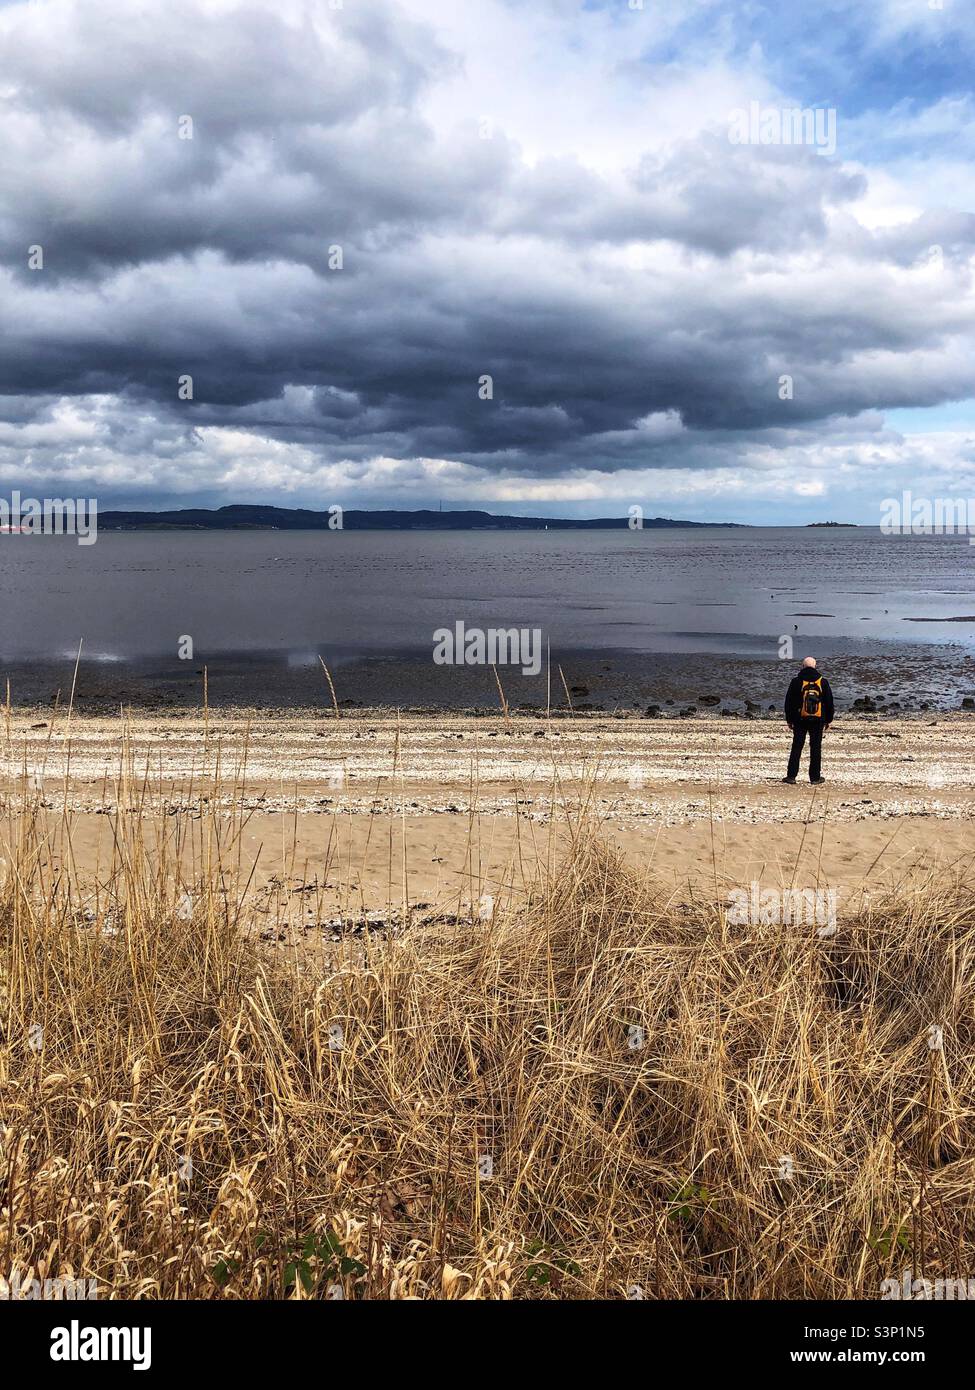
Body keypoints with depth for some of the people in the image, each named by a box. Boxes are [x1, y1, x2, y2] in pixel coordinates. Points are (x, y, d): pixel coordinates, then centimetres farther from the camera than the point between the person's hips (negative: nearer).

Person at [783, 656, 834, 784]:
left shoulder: (796, 682, -2)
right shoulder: (823, 682, 2)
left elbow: (789, 702, 1)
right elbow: (829, 702, 7)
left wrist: (789, 719, 9)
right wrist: (828, 720, 15)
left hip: (800, 720, 0)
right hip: (818, 721, 1)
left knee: (797, 747, 2)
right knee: (816, 748, 6)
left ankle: (791, 776, 0)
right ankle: (815, 777, 8)